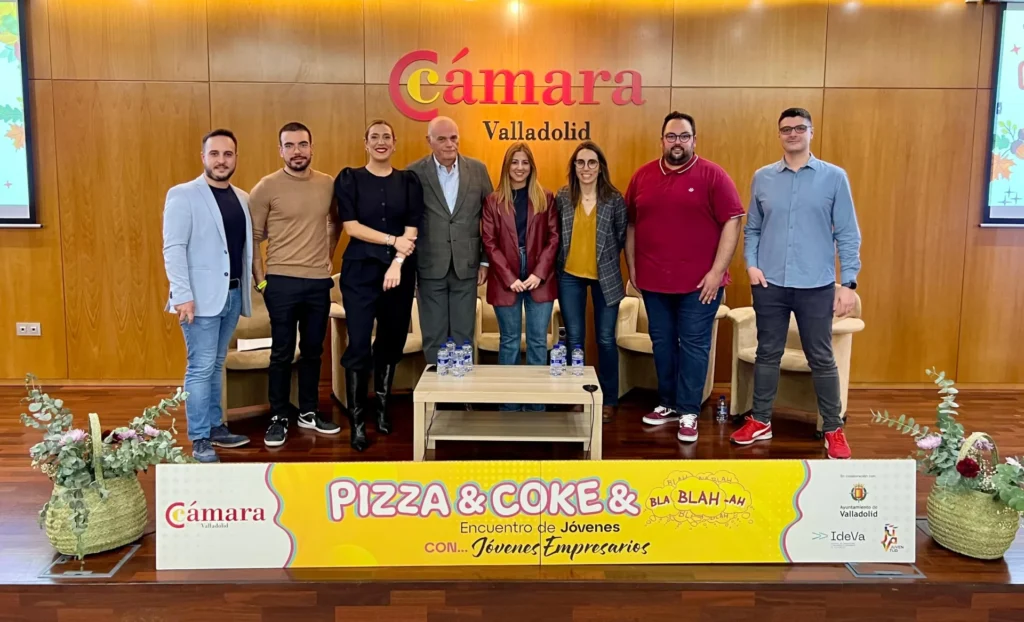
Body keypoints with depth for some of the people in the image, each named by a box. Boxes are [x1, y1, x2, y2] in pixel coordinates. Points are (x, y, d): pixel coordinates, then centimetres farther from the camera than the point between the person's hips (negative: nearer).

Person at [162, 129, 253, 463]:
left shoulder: (242, 198, 12)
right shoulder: (183, 195, -6)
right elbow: (173, 248, -12)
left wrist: (247, 286, 7)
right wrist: (183, 295, -18)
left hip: (233, 294, 6)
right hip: (201, 296, -6)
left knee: (216, 366, 15)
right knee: (200, 368, -3)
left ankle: (215, 427, 25)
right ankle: (199, 440, 6)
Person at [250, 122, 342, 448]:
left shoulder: (328, 184, 4)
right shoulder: (267, 187, -6)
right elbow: (253, 237, -3)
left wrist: (327, 256, 12)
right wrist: (260, 279, -5)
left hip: (319, 282, 4)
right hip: (282, 282, -3)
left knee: (313, 350, 13)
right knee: (282, 353, 4)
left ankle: (309, 412, 27)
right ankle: (279, 417, 17)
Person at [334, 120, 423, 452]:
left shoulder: (408, 181, 8)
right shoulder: (349, 179, 3)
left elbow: (412, 229, 0)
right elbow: (350, 226, -6)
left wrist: (397, 262, -13)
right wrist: (392, 240, -11)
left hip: (400, 272, 3)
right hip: (360, 271, -2)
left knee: (392, 341, 9)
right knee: (359, 346, -6)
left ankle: (382, 407, 26)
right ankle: (357, 421, 2)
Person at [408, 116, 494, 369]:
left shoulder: (478, 169, 3)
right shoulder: (415, 173, -2)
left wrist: (486, 260, 4)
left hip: (466, 265, 1)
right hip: (430, 267, -1)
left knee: (464, 336, 9)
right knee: (433, 336, 7)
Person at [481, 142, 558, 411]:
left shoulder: (546, 199, 7)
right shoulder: (493, 201, 5)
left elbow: (554, 238, 2)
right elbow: (489, 242, 0)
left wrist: (539, 274, -9)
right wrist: (509, 277, -10)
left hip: (540, 280, 1)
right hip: (506, 281, 0)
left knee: (538, 341, 3)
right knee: (509, 341, 6)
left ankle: (536, 403, 13)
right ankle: (508, 404, 14)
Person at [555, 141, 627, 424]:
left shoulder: (614, 199, -6)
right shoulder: (563, 197, -1)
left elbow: (622, 237, 4)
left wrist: (606, 260, 4)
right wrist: (557, 264, 6)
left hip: (605, 276, -1)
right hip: (570, 276, 1)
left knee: (605, 339, 5)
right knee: (574, 339, 6)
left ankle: (609, 400, 18)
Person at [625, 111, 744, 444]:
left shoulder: (712, 175, -5)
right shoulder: (643, 175, 7)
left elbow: (732, 222, -8)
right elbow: (631, 224, 12)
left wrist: (717, 271, -13)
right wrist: (632, 267, 8)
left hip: (699, 282, -4)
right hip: (653, 280, 4)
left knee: (693, 346, 2)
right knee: (662, 343, 12)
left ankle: (689, 412, 12)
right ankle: (668, 404, 27)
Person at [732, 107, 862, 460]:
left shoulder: (834, 177, 0)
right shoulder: (762, 178, 6)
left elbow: (848, 235, 0)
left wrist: (849, 283, -6)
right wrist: (751, 264, -5)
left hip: (816, 286, -2)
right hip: (770, 284, 2)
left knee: (821, 359, 7)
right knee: (767, 354, 11)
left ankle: (833, 430, 20)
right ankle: (760, 421, 24)